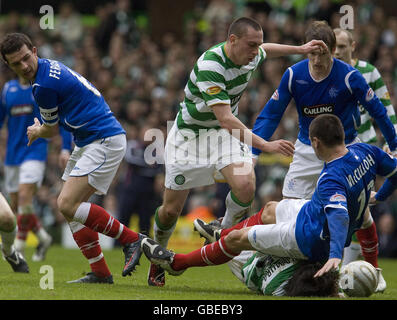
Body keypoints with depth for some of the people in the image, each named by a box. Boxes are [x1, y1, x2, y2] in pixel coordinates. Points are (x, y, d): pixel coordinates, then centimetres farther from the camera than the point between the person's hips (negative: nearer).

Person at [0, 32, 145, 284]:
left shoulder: (44, 85, -18)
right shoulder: (51, 68, 12)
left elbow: (52, 131, 0)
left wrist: (36, 132, 20)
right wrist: (39, 131, 30)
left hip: (104, 140, -11)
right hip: (87, 142, 11)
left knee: (68, 204, -18)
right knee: (71, 207, 7)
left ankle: (131, 239, -9)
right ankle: (100, 272, 7)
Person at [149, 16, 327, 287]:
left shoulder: (251, 56, -10)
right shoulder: (209, 66, -33)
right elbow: (225, 119, -38)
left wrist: (300, 49, 14)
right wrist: (265, 145, -43)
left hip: (225, 133, 5)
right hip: (189, 134, -5)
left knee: (245, 185, -24)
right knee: (171, 210, 1)